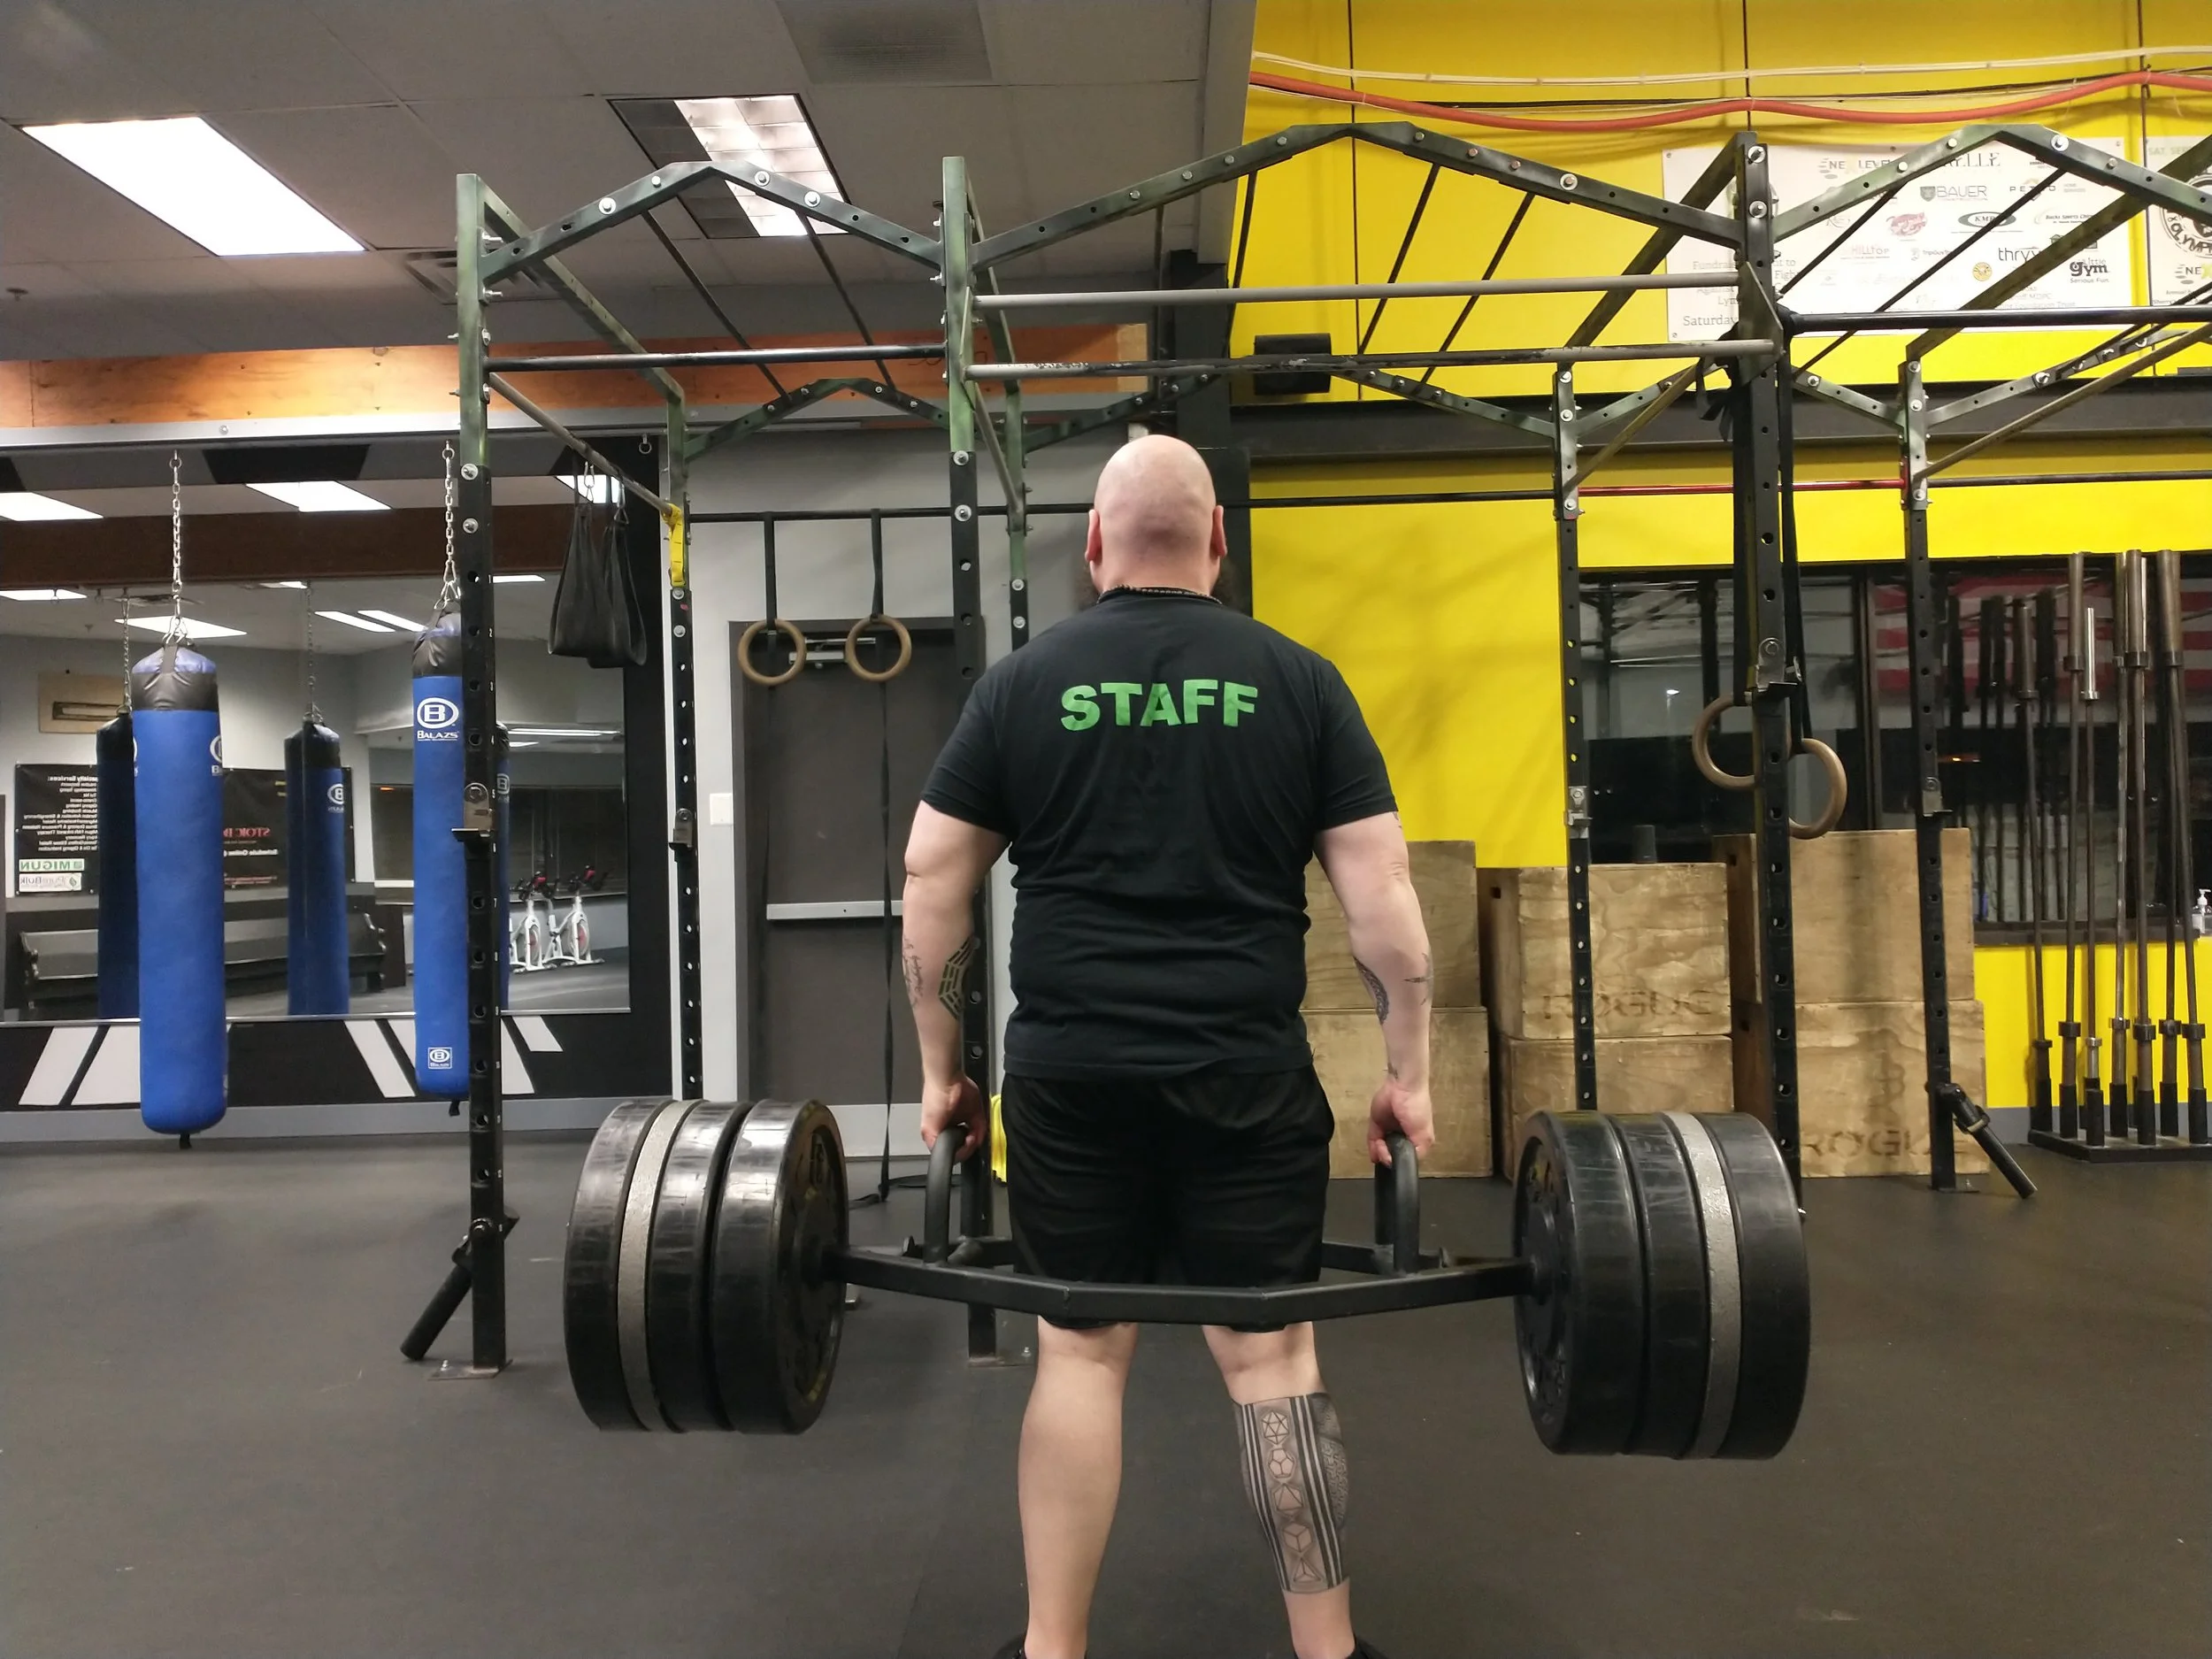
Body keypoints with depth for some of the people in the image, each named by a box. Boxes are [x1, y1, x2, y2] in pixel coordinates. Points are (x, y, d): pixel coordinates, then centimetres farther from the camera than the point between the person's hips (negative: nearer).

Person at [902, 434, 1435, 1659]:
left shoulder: (1021, 683, 4)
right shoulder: (1298, 681, 2)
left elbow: (931, 878, 3)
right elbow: (1380, 888, -1)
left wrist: (939, 1066, 11)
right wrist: (1407, 1072, 6)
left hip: (1071, 1072, 1)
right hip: (1247, 1072, 0)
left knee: (1079, 1351, 10)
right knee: (1269, 1352, 8)